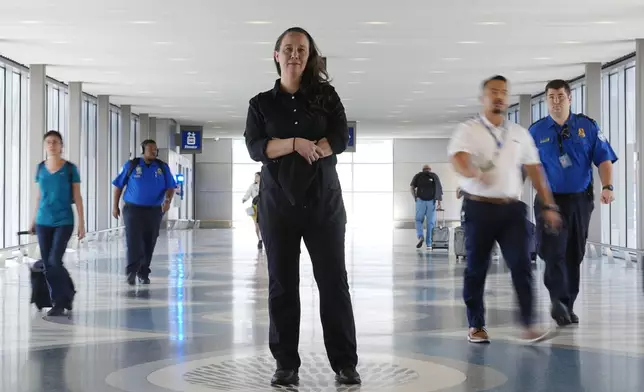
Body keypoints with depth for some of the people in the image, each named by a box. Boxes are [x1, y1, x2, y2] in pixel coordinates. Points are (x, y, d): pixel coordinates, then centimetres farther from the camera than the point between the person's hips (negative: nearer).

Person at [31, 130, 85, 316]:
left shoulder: (70, 168, -4)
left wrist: (82, 223, -6)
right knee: (47, 265, 5)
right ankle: (65, 295, 22)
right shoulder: (41, 168, 7)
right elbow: (39, 195, 14)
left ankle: (60, 302, 1)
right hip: (43, 222, 4)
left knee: (55, 261, -13)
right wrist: (34, 219, 15)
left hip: (64, 221, -4)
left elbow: (77, 197, -2)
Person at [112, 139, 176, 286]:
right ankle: (131, 272, -8)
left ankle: (143, 273, 19)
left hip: (154, 210, 2)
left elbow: (170, 187, 3)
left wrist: (168, 200, -18)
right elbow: (118, 185, 6)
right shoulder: (131, 165, -1)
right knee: (134, 240, -13)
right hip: (133, 209, -2)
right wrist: (115, 206, 4)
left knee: (149, 243, 7)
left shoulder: (163, 167, 4)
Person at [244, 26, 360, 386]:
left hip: (324, 201, 0)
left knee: (334, 279, -1)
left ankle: (345, 363, 3)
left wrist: (309, 150, -15)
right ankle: (286, 364, 8)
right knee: (282, 283, 2)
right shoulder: (261, 103, 7)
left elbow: (341, 139, -4)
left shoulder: (326, 95, 7)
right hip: (278, 203, 1)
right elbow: (255, 148, -6)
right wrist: (296, 144, -19)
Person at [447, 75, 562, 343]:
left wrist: (548, 205, 10)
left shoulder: (520, 134, 14)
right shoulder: (468, 130, 0)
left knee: (521, 265, -8)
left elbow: (534, 169, 15)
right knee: (476, 268, 5)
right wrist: (472, 173, -42)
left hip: (512, 208, 3)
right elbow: (458, 159, -18)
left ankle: (528, 326, -5)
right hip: (479, 208, -3)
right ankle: (476, 326, 16)